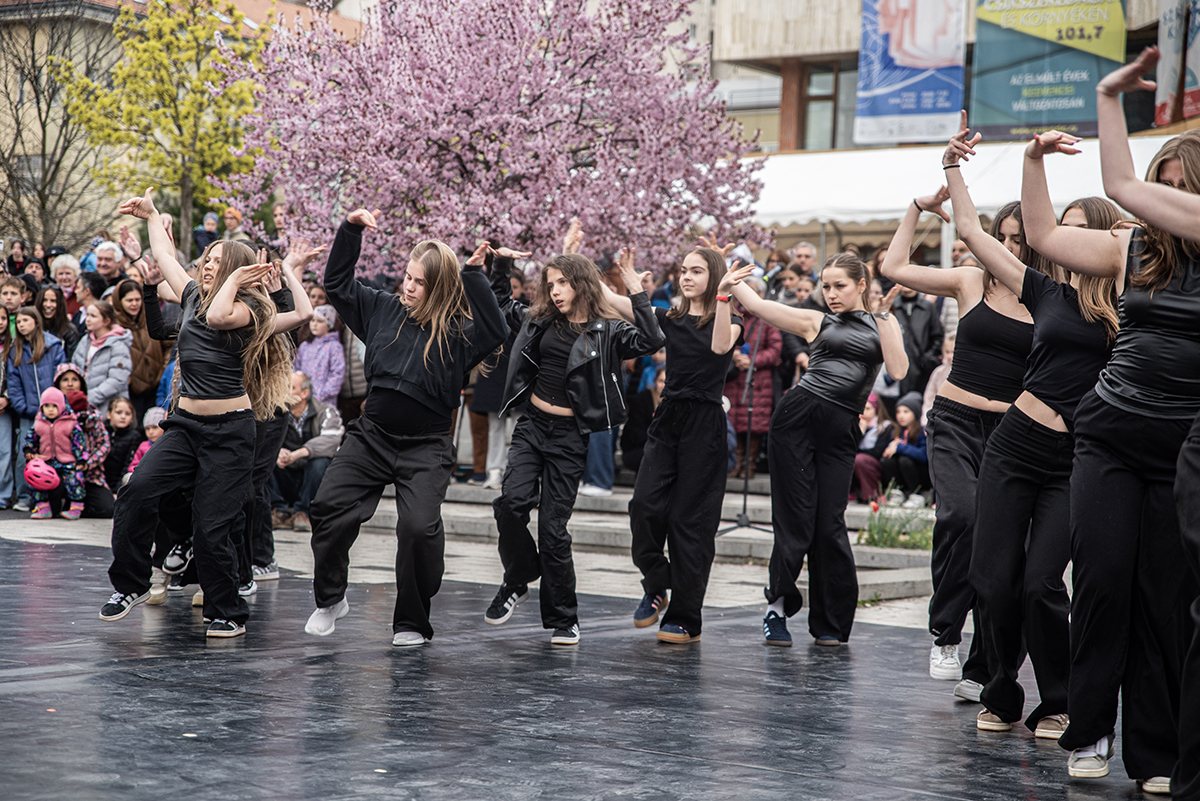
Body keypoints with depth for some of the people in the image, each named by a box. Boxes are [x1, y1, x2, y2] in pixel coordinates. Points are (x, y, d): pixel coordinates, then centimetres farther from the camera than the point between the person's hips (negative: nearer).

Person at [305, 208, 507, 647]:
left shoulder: (457, 329, -4)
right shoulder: (384, 309, 8)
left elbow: (496, 330, -22)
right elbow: (337, 282, 16)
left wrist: (474, 276, -22)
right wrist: (350, 229, 7)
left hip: (426, 447, -4)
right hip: (372, 434, 4)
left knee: (419, 528, -17)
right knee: (329, 504, -9)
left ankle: (412, 623, 2)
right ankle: (330, 599, 13)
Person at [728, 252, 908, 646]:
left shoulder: (883, 325, 15)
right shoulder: (816, 322, 14)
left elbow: (898, 370, -2)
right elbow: (755, 304, 8)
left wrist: (884, 315, -5)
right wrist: (728, 280, -2)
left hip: (841, 429, 0)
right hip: (798, 414, 0)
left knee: (830, 524, -1)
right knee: (796, 518, -2)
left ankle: (831, 622, 10)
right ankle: (777, 605, 13)